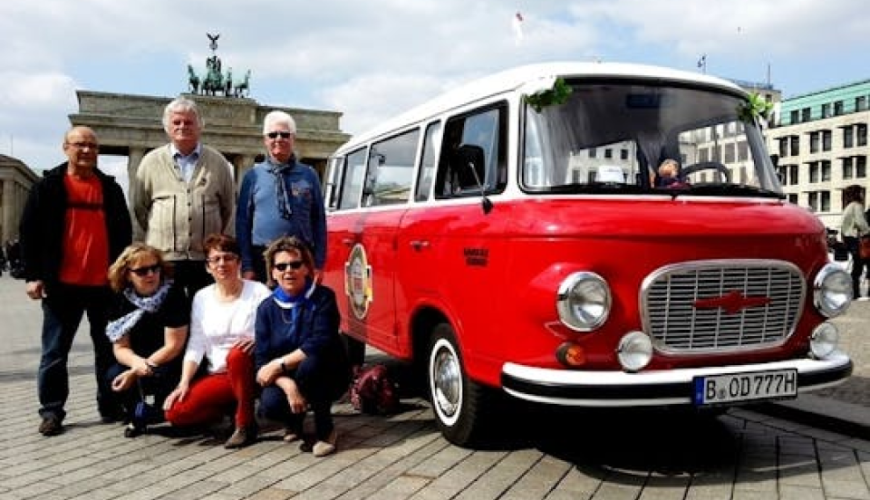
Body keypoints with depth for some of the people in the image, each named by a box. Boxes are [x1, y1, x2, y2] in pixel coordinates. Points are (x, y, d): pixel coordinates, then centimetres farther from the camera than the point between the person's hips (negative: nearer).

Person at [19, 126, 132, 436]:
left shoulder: (110, 188, 10)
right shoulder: (48, 186, 2)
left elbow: (123, 233, 12)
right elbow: (29, 232, 1)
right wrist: (33, 275, -6)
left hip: (105, 284, 2)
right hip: (62, 284, -2)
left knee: (109, 349, 9)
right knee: (55, 351, 5)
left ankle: (111, 406, 19)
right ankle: (51, 411, 15)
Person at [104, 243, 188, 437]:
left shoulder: (173, 295, -16)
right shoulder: (121, 300, -2)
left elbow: (173, 346, -17)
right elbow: (120, 347, -3)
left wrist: (136, 372, -20)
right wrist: (138, 363, -26)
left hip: (171, 364, -4)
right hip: (139, 362, 5)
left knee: (159, 376, -35)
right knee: (114, 375, -24)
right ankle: (138, 417, 7)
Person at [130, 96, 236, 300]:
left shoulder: (217, 162, 8)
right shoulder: (151, 162, 6)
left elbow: (229, 209, 11)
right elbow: (138, 210, 9)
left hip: (207, 260, 1)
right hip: (162, 260, 0)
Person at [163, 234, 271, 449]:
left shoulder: (258, 292, -5)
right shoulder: (202, 297, 7)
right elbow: (196, 345, 4)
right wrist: (184, 382, -7)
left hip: (251, 370, -3)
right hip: (218, 376, 4)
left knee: (236, 354, -37)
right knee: (174, 412, -16)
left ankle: (246, 423, -18)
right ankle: (232, 407, 9)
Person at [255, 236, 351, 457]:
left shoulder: (323, 298, -13)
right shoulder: (267, 308, -5)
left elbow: (321, 343, -25)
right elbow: (262, 359, -11)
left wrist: (279, 364, -24)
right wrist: (288, 384, -28)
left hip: (327, 376, -2)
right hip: (284, 379, 2)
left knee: (309, 364, -35)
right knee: (269, 405, -28)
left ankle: (325, 430, -10)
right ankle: (295, 419, 12)